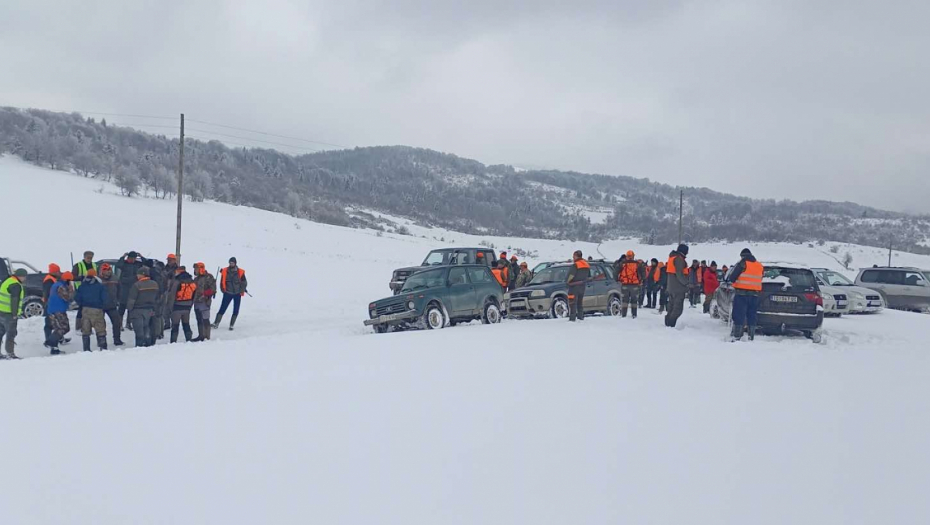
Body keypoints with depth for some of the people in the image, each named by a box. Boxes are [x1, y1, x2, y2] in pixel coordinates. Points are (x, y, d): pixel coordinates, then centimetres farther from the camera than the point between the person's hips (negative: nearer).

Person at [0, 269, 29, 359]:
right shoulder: (16, 286, -15)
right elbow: (14, 301, -20)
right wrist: (15, 314, -18)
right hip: (9, 314, -10)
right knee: (11, 334, -4)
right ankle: (10, 354, -4)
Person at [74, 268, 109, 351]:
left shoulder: (82, 286, 6)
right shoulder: (100, 286, -1)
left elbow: (77, 298, 3)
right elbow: (104, 299, -5)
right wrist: (102, 307, 12)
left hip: (85, 310, 2)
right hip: (97, 310, -2)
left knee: (85, 331, 9)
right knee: (100, 330, 4)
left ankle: (86, 349, 5)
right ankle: (103, 347, -3)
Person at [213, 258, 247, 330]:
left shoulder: (240, 272, -5)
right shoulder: (225, 271, -2)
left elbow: (244, 282, 1)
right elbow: (222, 282, 5)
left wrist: (241, 291, -8)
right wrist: (223, 290, -3)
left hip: (237, 294, 0)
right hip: (228, 293, 0)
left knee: (236, 311, 2)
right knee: (222, 309, -3)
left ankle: (231, 325, 12)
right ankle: (216, 323, 2)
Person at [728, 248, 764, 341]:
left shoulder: (742, 263, -7)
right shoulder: (760, 266, 12)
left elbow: (732, 277, -8)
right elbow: (760, 279, 17)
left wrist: (729, 281, 12)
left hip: (741, 293, -5)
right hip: (755, 294, 5)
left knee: (739, 316, -3)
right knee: (752, 316, 11)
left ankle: (737, 336, -7)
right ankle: (751, 337, 11)